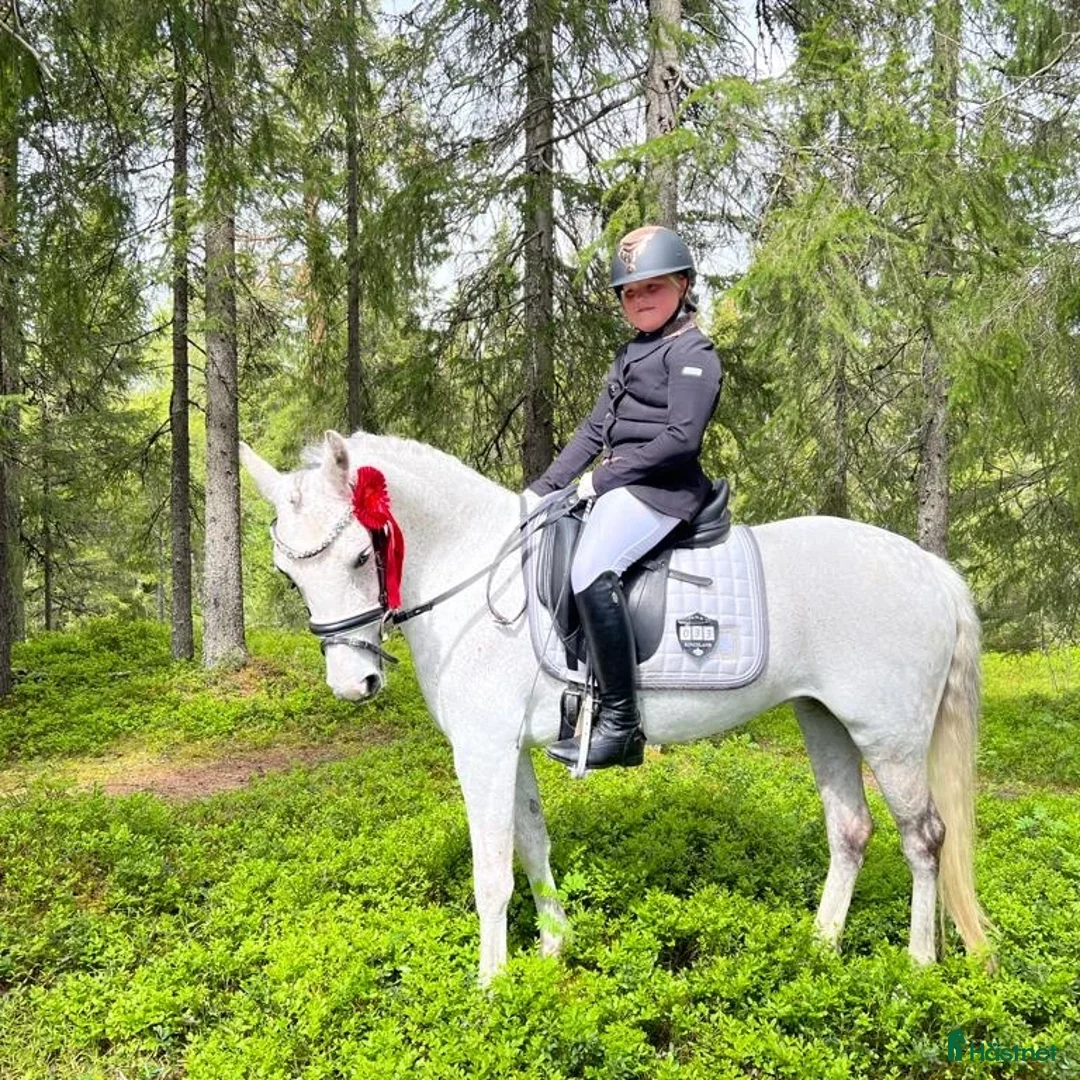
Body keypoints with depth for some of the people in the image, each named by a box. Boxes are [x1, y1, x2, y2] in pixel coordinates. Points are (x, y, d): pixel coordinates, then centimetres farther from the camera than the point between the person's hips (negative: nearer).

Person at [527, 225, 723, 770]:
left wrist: (603, 478, -14)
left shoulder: (692, 352, -5)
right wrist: (542, 490, 14)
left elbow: (680, 437, -17)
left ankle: (621, 725, -27)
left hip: (661, 486, -10)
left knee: (591, 570, -31)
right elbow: (594, 429, 22)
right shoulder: (630, 354, 23)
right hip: (618, 484, 10)